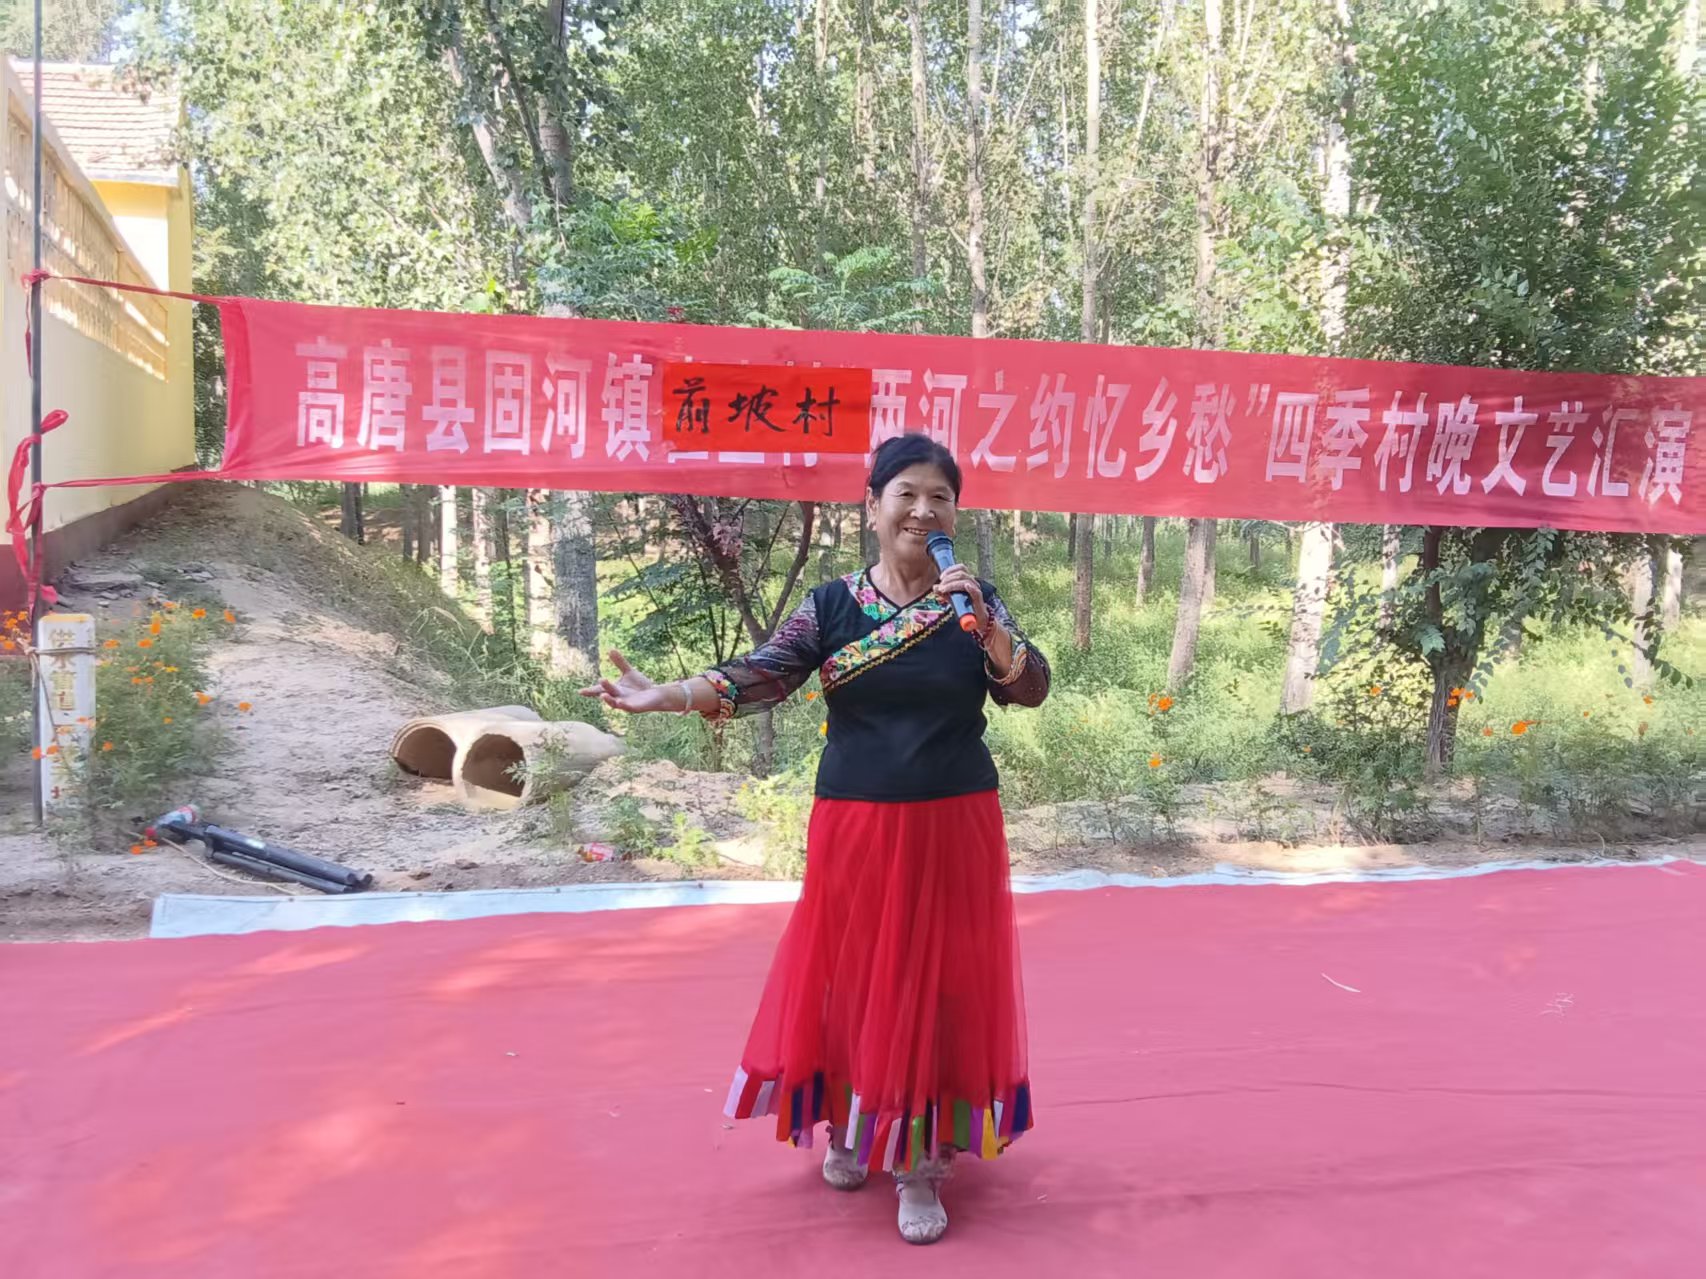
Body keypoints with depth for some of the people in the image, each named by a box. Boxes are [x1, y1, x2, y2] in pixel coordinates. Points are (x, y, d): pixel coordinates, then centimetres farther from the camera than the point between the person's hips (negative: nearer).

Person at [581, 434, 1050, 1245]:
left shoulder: (977, 603, 2)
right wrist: (667, 695, -27)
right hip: (857, 830, 0)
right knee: (851, 982, 11)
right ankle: (849, 1127, 34)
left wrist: (984, 627, -24)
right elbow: (761, 675, -12)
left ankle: (921, 1165, 16)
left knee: (940, 988, 3)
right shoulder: (831, 604, -1)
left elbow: (1031, 689, -8)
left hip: (953, 831, 0)